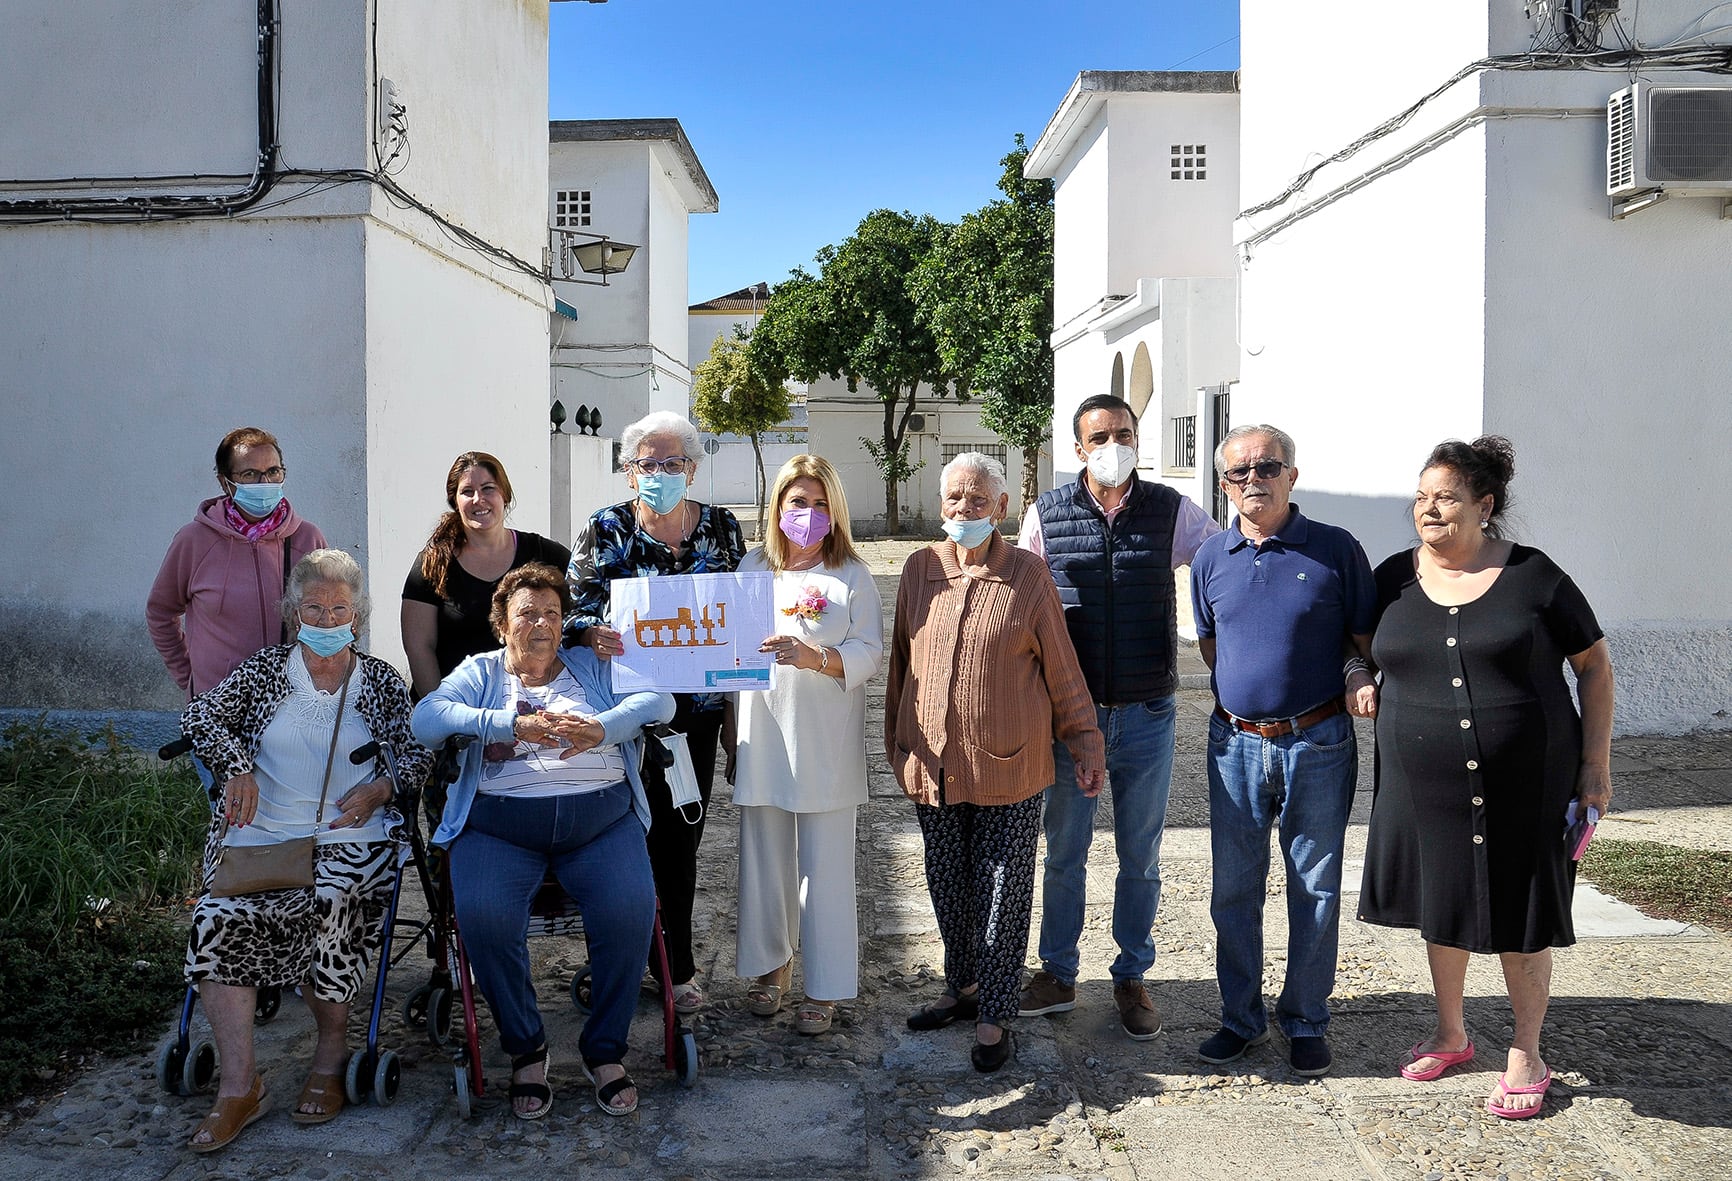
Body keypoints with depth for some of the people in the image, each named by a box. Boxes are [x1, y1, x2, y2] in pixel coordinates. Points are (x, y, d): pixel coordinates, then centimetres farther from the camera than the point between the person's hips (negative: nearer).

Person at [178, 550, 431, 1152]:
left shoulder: (380, 680, 12)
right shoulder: (265, 669, 14)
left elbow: (418, 752, 7)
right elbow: (200, 714, 8)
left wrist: (381, 787, -11)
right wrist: (237, 765, -7)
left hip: (350, 839, -2)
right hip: (260, 833, 2)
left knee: (324, 908, -30)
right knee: (218, 919, -24)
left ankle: (332, 1052, -5)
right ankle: (239, 1086, -16)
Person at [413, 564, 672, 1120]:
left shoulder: (592, 666, 19)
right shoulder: (480, 672, 16)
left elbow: (659, 699, 4)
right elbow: (425, 719, -4)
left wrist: (602, 728, -15)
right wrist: (513, 725, -17)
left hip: (601, 816, 1)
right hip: (499, 821, 0)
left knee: (630, 909, -26)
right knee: (482, 915, -28)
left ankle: (606, 1049, -5)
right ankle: (525, 1048, -4)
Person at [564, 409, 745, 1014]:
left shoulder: (721, 527, 4)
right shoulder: (607, 529, -2)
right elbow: (571, 607, -4)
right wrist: (591, 633, -26)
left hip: (697, 707, 2)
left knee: (681, 837, 10)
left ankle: (675, 965, 24)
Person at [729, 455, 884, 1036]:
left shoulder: (851, 575, 1)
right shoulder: (753, 567, 9)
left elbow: (868, 654, -7)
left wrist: (813, 656, -25)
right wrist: (733, 734, 11)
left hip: (826, 744, -3)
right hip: (763, 739, 3)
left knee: (825, 866, 2)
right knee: (764, 859, 12)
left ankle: (824, 987, 15)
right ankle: (770, 964, 32)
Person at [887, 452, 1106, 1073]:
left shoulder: (1028, 574, -5)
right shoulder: (919, 569, 3)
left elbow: (1062, 668, 0)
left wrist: (1087, 743, 2)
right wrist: (898, 742, 15)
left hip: (1009, 766, -3)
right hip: (933, 763, 3)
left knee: (1003, 894, 5)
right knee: (948, 887, 15)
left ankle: (995, 1015, 20)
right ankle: (964, 986, 36)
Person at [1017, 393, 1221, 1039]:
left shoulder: (1173, 512, -2)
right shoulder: (1045, 515, -1)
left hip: (1147, 717, 0)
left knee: (1141, 857, 12)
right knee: (1064, 852, 12)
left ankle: (1132, 979, 30)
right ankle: (1057, 975, 29)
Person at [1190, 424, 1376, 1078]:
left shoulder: (1336, 549, -4)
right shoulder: (1211, 557, 5)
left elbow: (1366, 640, 3)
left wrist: (1354, 680, -13)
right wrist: (1248, 693, 6)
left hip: (1318, 744, -2)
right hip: (1236, 744, 3)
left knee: (1315, 890, 8)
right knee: (1233, 889, 9)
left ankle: (1306, 1022, 24)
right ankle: (1241, 1017, 25)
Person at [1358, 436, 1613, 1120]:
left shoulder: (1532, 577, -6)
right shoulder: (1393, 578, 2)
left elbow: (1594, 665, 1)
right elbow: (1366, 653, 20)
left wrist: (1596, 763, -2)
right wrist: (1364, 684, -1)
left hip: (1524, 786, -3)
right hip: (1424, 786, 3)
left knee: (1520, 918, 7)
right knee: (1440, 908, 16)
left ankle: (1526, 1059, 27)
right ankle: (1450, 1035, 37)